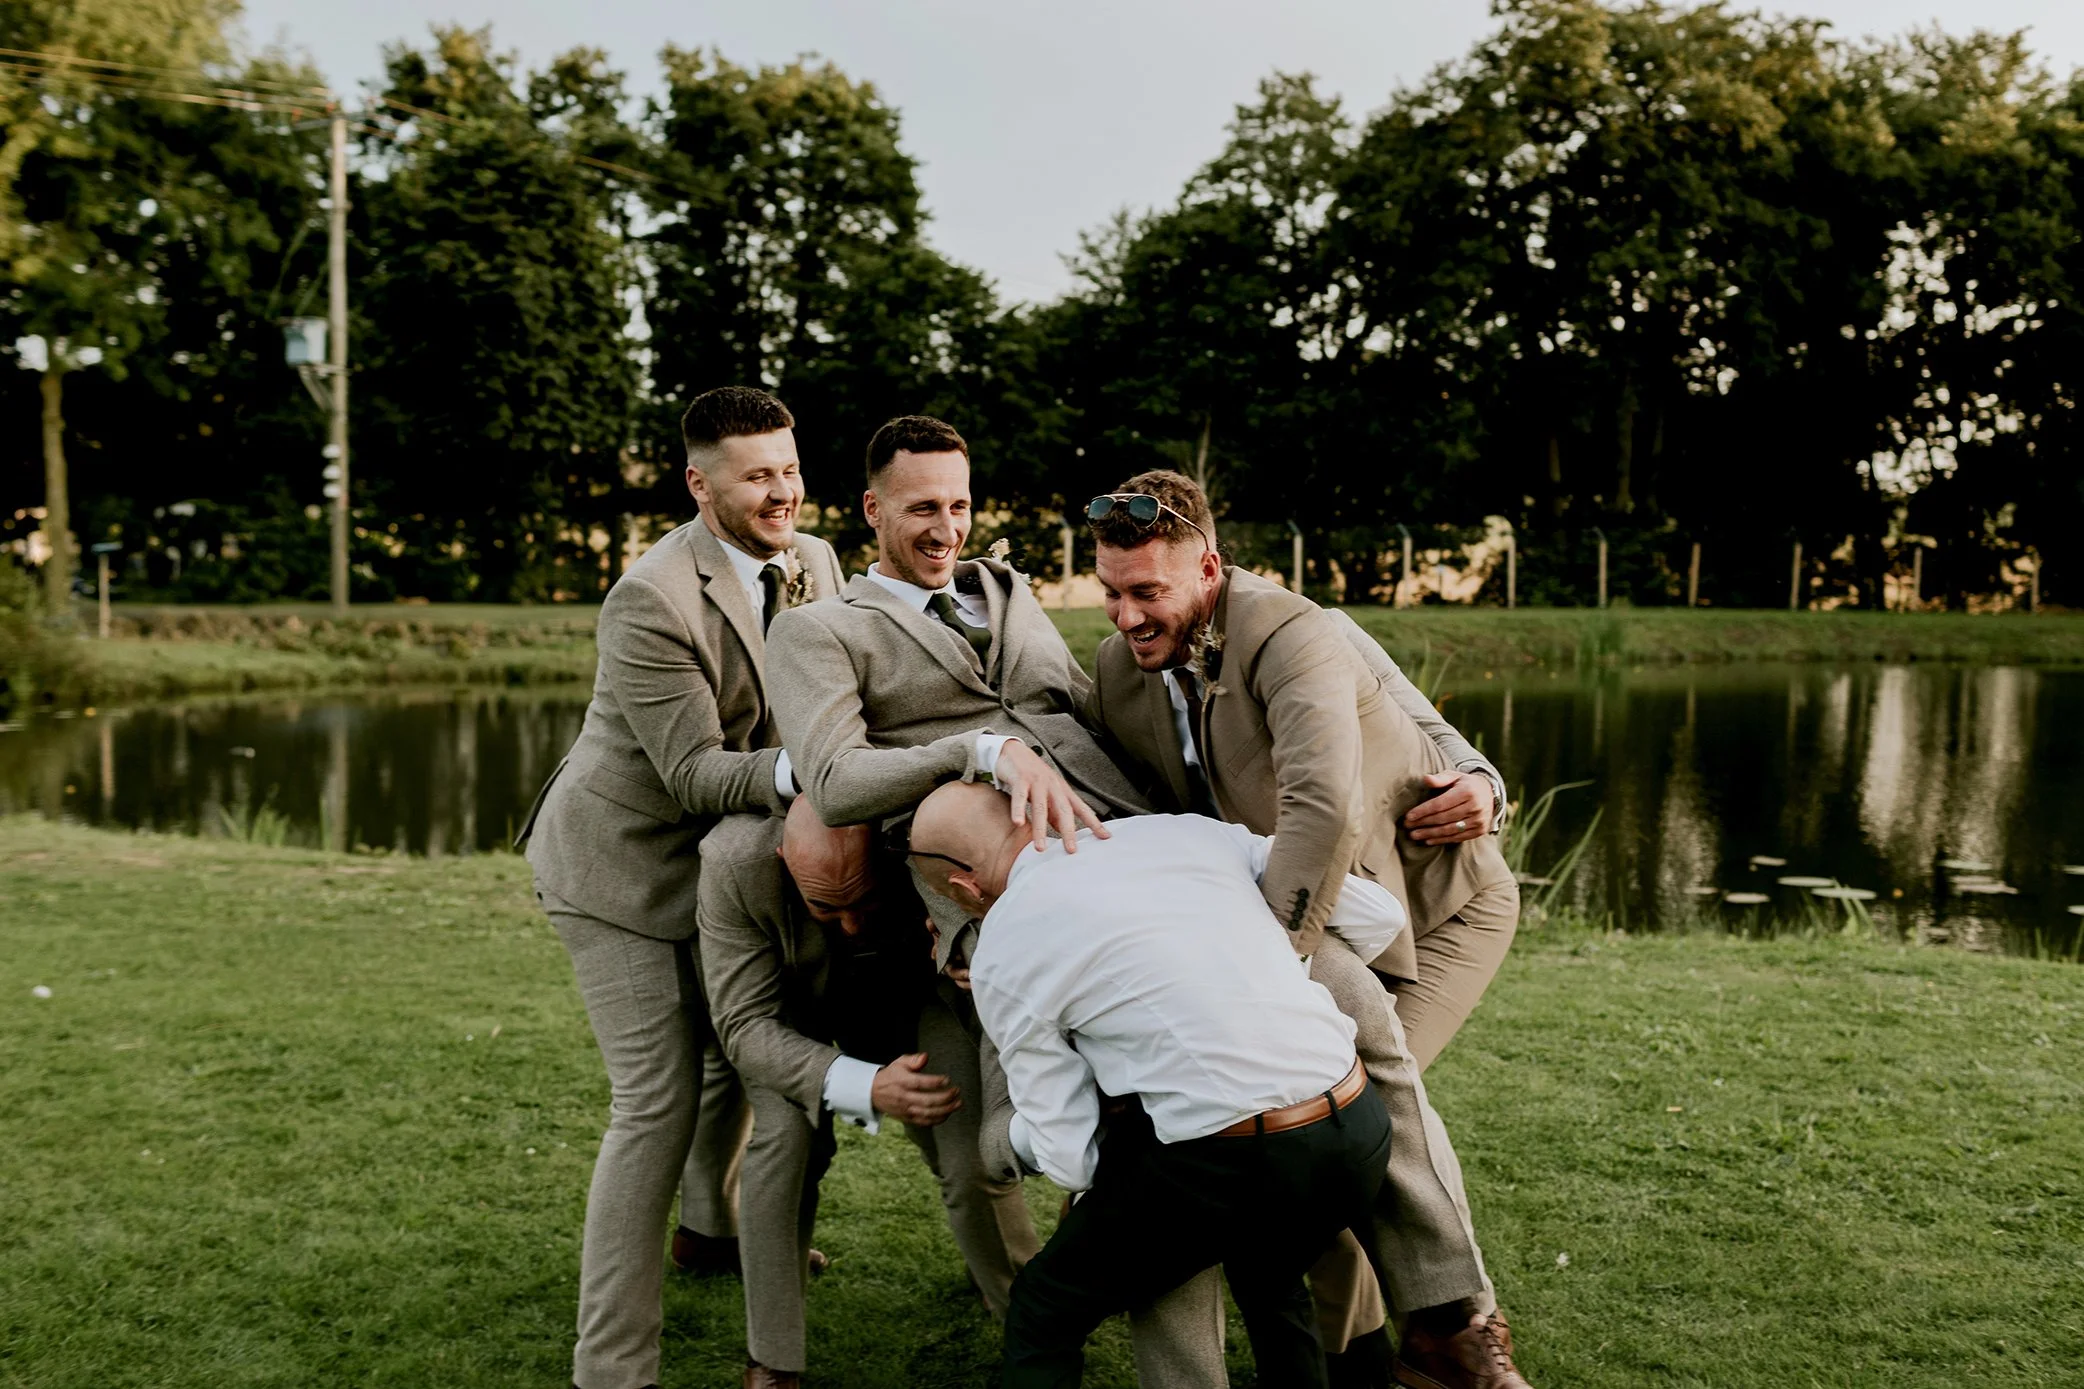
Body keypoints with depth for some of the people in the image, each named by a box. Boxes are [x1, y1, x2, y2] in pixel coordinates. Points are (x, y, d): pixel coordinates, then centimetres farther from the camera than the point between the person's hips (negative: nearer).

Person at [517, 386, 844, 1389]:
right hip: (620, 861, -8)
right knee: (658, 1101, -11)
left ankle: (712, 1225, 51)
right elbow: (693, 771, -28)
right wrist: (797, 769, -45)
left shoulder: (813, 566, -4)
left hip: (713, 854, 8)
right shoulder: (650, 601, -27)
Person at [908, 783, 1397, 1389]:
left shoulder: (1001, 956, 0)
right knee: (1269, 1281, 36)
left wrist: (1013, 1133, 26)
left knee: (1045, 1310, 20)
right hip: (1363, 1135, 5)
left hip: (1226, 1168, -5)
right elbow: (1379, 913, 15)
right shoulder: (1187, 830, 10)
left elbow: (1070, 1158, 4)